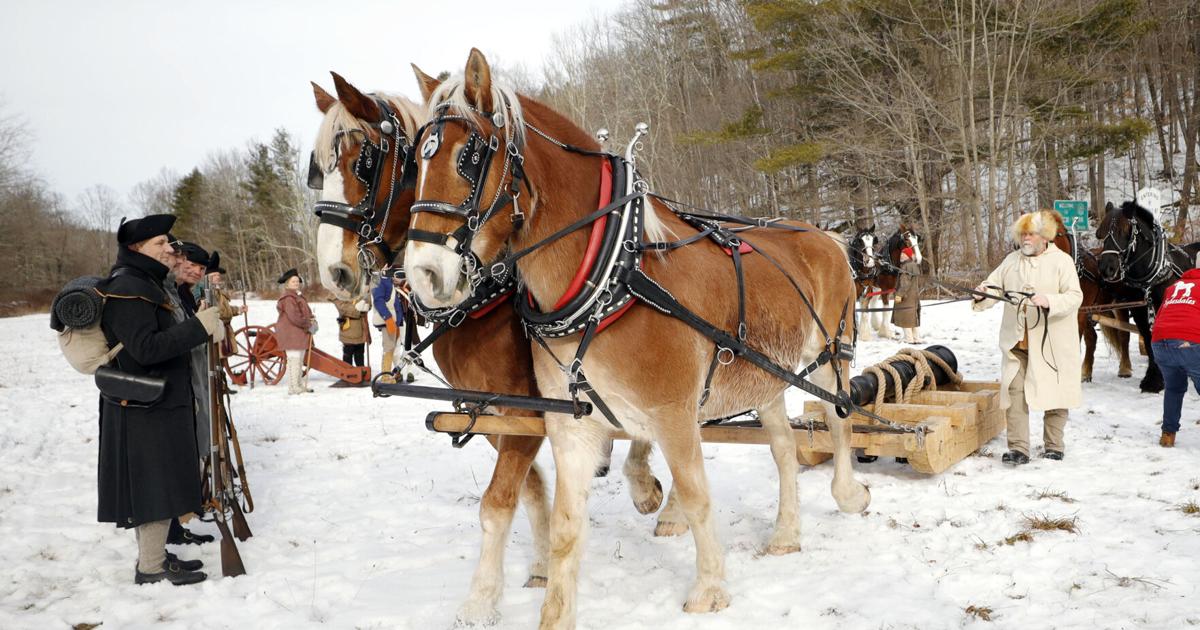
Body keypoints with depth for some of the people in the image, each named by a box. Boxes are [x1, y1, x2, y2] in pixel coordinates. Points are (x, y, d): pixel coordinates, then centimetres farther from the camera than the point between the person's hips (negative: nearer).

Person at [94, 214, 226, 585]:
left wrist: (201, 327, 10)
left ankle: (153, 555, 27)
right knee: (158, 484, -3)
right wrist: (199, 328, -24)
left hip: (159, 404, 10)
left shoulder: (144, 283, 16)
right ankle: (151, 568, 7)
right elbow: (146, 348, -26)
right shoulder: (127, 289, -17)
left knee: (158, 484, 16)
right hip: (146, 408, -10)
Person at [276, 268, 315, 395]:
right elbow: (294, 317, -24)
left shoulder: (298, 296, 20)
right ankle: (293, 388, -7)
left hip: (300, 334, 11)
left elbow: (305, 313, 23)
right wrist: (309, 325, -16)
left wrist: (312, 321, 2)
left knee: (300, 361, 14)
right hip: (291, 334, -11)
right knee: (294, 360, -9)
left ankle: (301, 386, 21)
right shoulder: (288, 298, -15)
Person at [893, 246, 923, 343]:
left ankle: (909, 340, -2)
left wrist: (900, 294, -25)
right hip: (914, 296, 10)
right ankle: (916, 339, 22)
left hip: (907, 297, -10)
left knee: (905, 318, -4)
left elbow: (905, 283, -24)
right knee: (913, 318, 16)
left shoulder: (907, 266, -18)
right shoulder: (915, 266, 15)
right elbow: (919, 283, 21)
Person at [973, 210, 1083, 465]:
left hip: (1052, 342, -3)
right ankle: (1018, 449, -1)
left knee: (1055, 391, 8)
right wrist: (983, 296, -17)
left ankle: (1054, 446, 23)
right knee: (1015, 390, -4)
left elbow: (1074, 297, -12)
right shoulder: (1011, 261, 10)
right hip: (1017, 341, 3)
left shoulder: (1062, 261, -3)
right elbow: (993, 286, 6)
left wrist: (1049, 302, -29)